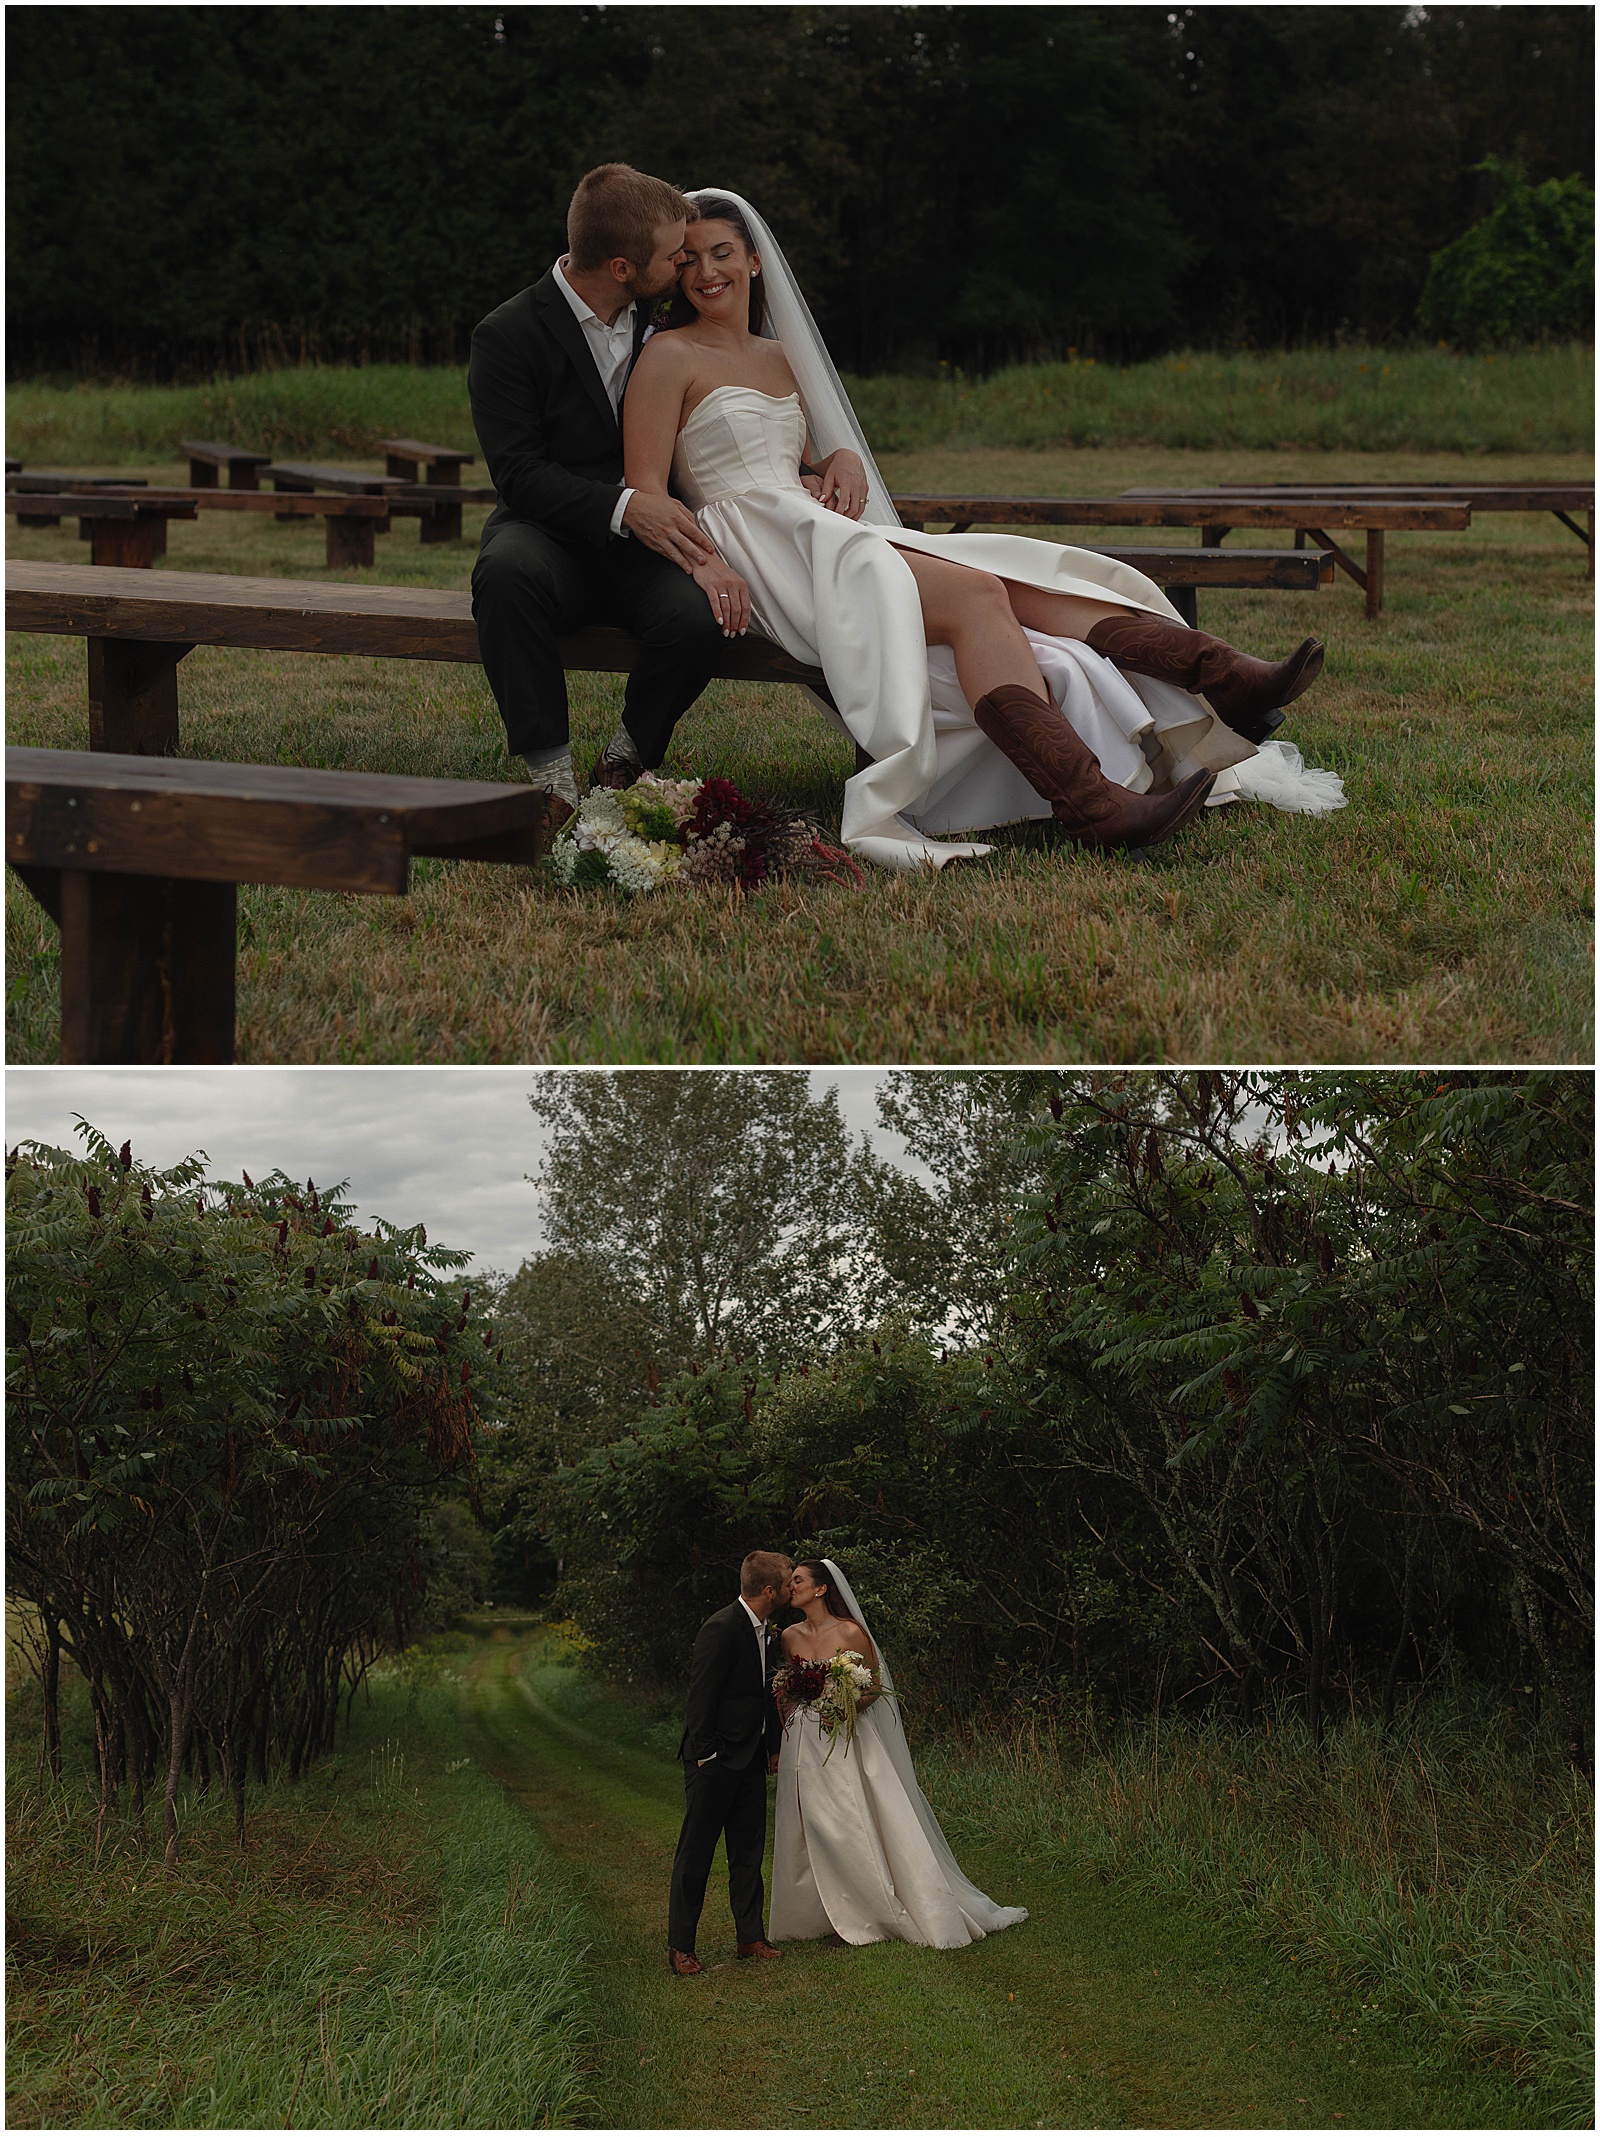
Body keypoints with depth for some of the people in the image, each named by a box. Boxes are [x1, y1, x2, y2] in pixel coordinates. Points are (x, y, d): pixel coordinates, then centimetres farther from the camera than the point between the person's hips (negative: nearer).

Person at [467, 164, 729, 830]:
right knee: (508, 574, -39)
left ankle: (624, 765, -4)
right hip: (551, 535, -3)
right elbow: (521, 474, -16)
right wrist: (623, 506, -32)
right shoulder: (507, 336, -9)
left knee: (695, 621, -31)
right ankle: (551, 776, -30)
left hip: (646, 543, 3)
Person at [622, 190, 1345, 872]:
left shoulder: (780, 358, 24)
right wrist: (701, 563, -24)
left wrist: (842, 463, 4)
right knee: (975, 594, -28)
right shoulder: (668, 358, 2)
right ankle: (1087, 804, -46)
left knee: (1009, 582, -14)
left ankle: (1230, 681, -29)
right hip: (757, 552, -7)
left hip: (825, 526, 7)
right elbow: (645, 492, -7)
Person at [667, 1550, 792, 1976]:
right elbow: (701, 1696, -18)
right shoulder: (721, 1629, -18)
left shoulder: (767, 1633, 10)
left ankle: (750, 1937, 20)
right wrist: (704, 1755, -17)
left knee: (749, 1852, 12)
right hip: (715, 1761, -9)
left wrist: (773, 1747, 16)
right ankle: (680, 1946, 6)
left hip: (751, 1761, 9)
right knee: (696, 1853, 0)